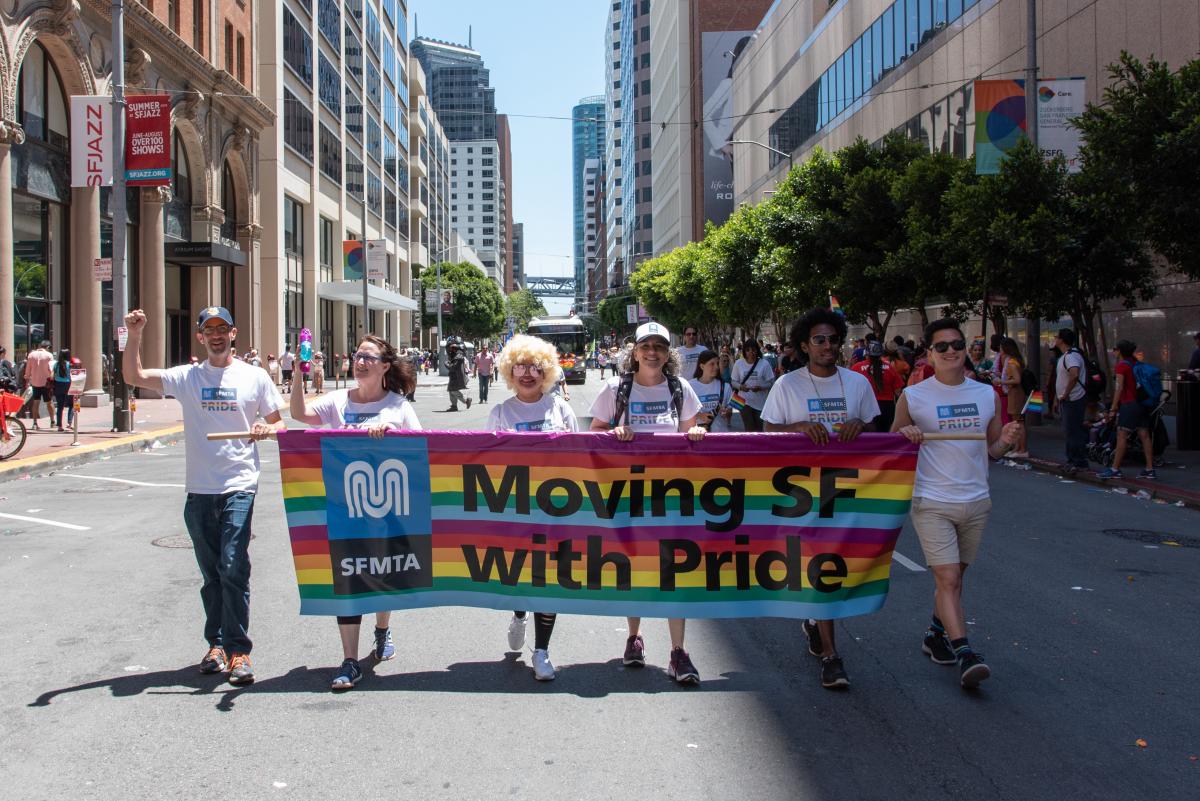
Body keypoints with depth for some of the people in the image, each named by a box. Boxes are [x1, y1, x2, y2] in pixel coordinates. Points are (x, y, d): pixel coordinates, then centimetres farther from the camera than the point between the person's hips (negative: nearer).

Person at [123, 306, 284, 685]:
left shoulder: (254, 377, 4)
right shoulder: (187, 377, 7)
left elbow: (278, 422, 10)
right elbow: (133, 376, 4)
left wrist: (267, 429, -13)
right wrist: (135, 336, -9)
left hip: (239, 487, -3)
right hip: (199, 490, 3)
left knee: (233, 568, -11)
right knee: (211, 573, 12)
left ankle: (238, 650, -3)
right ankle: (216, 643, 24)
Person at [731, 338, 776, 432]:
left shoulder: (764, 364, -8)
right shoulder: (739, 363, -3)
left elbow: (771, 382, -6)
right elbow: (733, 382, 3)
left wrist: (760, 388, -24)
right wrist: (740, 387, -19)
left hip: (760, 402, 0)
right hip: (745, 401, 0)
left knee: (758, 429, 14)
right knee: (749, 429, -9)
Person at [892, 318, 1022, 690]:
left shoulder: (987, 394, 7)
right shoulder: (913, 397, -3)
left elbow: (991, 450, 13)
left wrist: (1006, 441, -10)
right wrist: (905, 434, -17)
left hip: (976, 502, 4)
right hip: (932, 503, -4)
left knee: (955, 575, 15)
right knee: (947, 579, -11)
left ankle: (936, 634, 33)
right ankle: (965, 654, -10)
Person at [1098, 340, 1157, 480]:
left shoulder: (1122, 365, -7)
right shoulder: (1137, 364, 15)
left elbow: (1119, 388, -13)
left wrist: (1113, 408, -12)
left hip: (1129, 404, -8)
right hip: (1143, 404, 8)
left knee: (1122, 436, -6)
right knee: (1145, 436, 7)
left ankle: (1115, 469, -6)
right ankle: (1150, 469, 7)